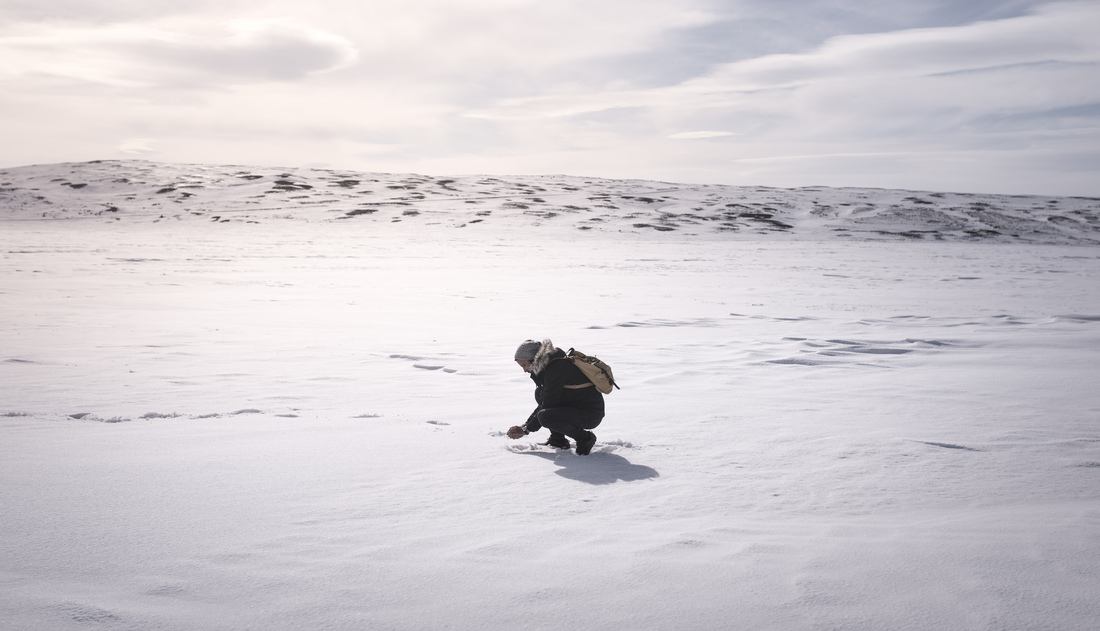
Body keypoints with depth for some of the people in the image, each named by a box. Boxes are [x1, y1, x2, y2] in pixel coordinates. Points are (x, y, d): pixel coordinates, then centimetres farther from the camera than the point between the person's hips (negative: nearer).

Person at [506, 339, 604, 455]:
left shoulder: (556, 368, -19)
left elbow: (548, 405, -18)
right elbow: (545, 402, 18)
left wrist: (527, 429, -9)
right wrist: (525, 425, 10)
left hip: (591, 414, -10)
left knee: (545, 417, -27)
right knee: (540, 393, 10)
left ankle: (585, 438, -9)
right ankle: (558, 440, 10)